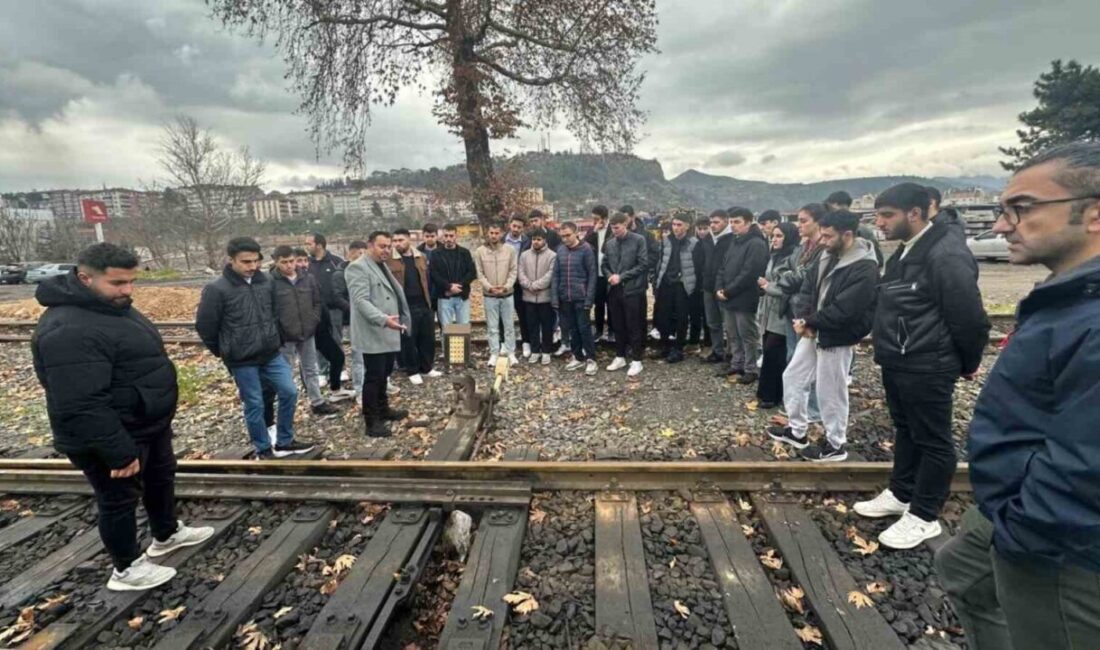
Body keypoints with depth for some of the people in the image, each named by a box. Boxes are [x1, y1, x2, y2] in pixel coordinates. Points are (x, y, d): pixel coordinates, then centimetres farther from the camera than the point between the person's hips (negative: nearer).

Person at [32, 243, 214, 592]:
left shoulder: (111, 306, 4)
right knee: (120, 498, 9)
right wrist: (119, 452, -28)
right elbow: (82, 406, -32)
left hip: (147, 424, 10)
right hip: (112, 436, -10)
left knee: (161, 477, 25)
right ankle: (126, 569, 30)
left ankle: (167, 534, 47)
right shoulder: (69, 330, -31)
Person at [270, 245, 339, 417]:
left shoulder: (307, 279, 2)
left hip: (307, 333, 5)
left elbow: (317, 302, 11)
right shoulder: (271, 282, -11)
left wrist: (314, 321, 0)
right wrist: (277, 332, -13)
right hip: (285, 337, -4)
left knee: (312, 370, 14)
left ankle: (317, 403, 26)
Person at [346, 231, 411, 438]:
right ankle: (372, 421, 7)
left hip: (388, 333, 9)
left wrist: (400, 319, 23)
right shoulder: (358, 268, -12)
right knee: (373, 378, -2)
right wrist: (383, 319, -33)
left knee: (384, 375, 19)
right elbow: (361, 301, -23)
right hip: (373, 334, -9)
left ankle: (383, 410, 33)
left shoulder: (383, 267, 18)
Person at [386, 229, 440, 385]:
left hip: (423, 304, 5)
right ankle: (412, 371, 18)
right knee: (408, 340, 3)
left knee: (428, 338, 11)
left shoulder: (421, 257, 10)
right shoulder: (389, 261, -4)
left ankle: (427, 368, 27)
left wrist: (429, 300, 13)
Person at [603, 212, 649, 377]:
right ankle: (620, 357, 25)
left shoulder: (639, 240, -5)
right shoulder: (609, 243, 9)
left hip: (632, 289, -5)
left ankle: (636, 360, 10)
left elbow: (643, 264, -10)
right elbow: (605, 265, 16)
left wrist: (621, 276, -13)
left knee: (634, 326, 1)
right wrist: (610, 276, -6)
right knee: (618, 326, 12)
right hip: (614, 290, 5)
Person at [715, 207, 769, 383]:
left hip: (744, 299, -9)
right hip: (728, 298, 9)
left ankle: (751, 369, 12)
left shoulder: (756, 244, -14)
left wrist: (728, 291, -17)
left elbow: (748, 274, -21)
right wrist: (719, 288, 0)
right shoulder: (735, 242, 15)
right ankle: (737, 364, 28)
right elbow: (723, 267, 15)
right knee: (732, 335, 16)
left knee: (748, 336, 2)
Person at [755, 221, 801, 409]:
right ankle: (768, 393, 19)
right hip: (770, 313, 8)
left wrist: (768, 285, -9)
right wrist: (764, 283, 6)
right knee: (771, 353, 10)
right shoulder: (775, 256, 17)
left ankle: (771, 395, 6)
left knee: (772, 353, -6)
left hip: (782, 314, -8)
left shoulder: (795, 257, -12)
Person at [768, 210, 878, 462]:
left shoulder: (865, 269, -22)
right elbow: (808, 286, 6)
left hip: (836, 339, -9)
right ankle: (797, 431, 31)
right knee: (792, 377, 15)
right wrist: (802, 318, -10)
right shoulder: (828, 256, 6)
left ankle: (835, 445, 25)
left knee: (831, 393, 4)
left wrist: (809, 321, -14)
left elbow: (843, 310, -26)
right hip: (814, 332, 9)